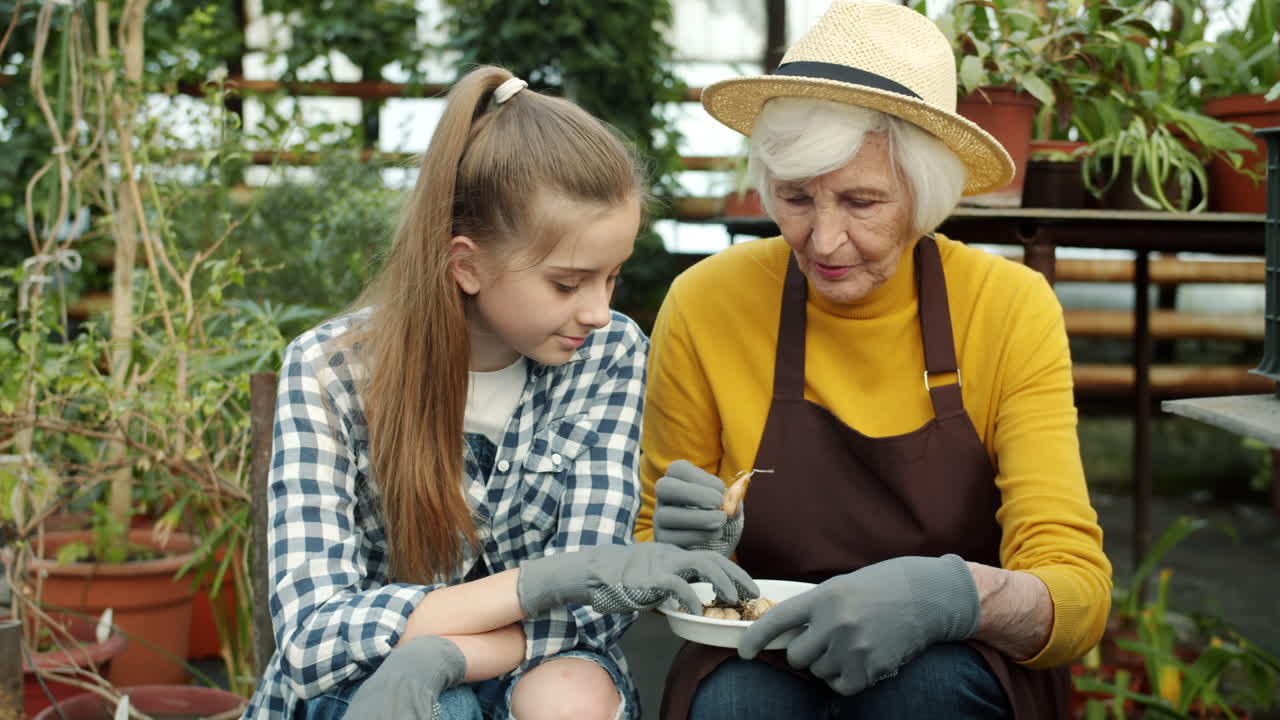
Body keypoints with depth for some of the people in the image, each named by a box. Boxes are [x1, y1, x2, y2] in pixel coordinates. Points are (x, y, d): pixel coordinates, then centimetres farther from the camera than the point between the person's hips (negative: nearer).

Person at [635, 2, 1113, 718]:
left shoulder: (1011, 310, -11)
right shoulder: (706, 305, -9)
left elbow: (1080, 595, -16)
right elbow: (651, 554, 4)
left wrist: (949, 594, -38)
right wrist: (685, 552, -21)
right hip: (760, 658, 0)